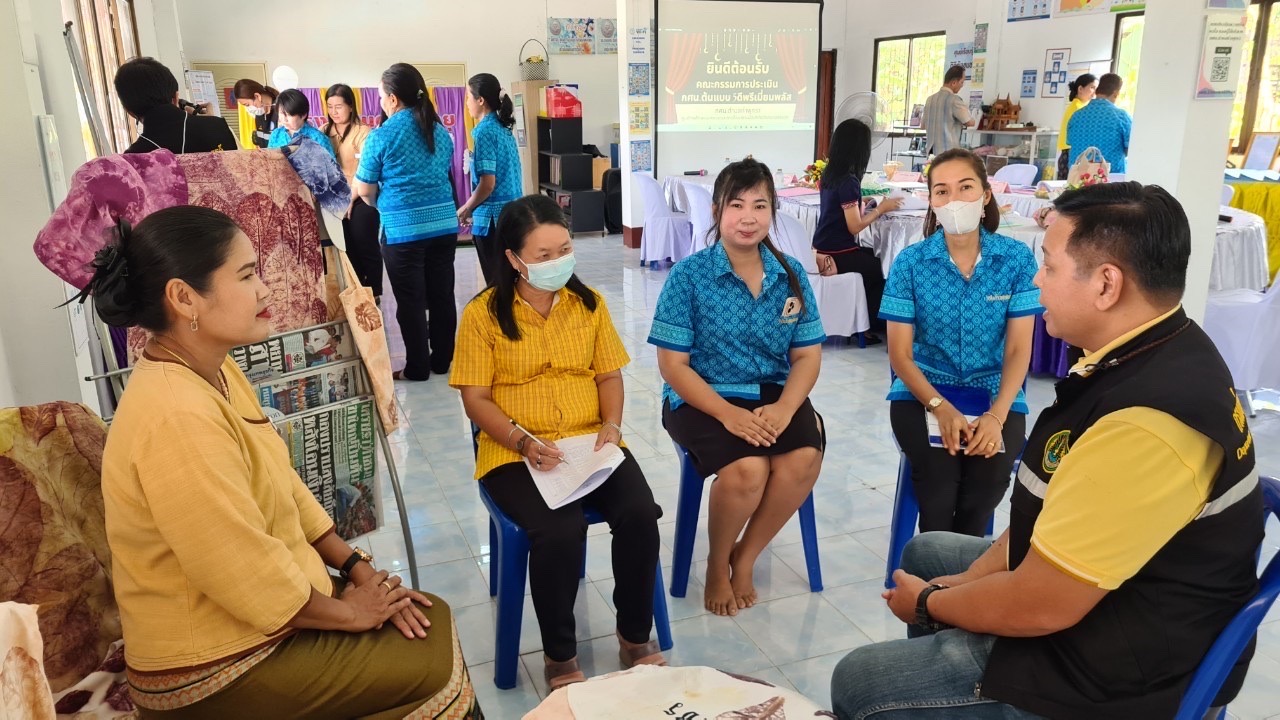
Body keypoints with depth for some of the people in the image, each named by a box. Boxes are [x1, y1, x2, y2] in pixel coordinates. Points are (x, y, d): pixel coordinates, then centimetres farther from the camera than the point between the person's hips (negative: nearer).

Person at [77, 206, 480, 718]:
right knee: (436, 670, -5)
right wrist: (352, 613, -11)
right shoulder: (178, 417, -31)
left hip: (266, 602, 9)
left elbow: (284, 484, 9)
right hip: (215, 669, -9)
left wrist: (356, 565, 3)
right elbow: (251, 579, -27)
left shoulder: (215, 371, 1)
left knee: (433, 620, 11)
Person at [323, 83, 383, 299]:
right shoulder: (325, 132, 9)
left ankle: (373, 293, 9)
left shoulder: (362, 132, -7)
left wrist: (351, 198, -14)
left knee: (366, 247, 0)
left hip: (361, 200, -5)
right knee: (350, 248, 13)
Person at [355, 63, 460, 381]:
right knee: (441, 294, 11)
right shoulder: (440, 131, 9)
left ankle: (417, 367, 11)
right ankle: (442, 360, 21)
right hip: (444, 224, 5)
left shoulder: (381, 136, -7)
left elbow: (364, 191, -1)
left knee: (411, 301, 4)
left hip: (403, 229, -5)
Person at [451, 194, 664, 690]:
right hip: (515, 452, -3)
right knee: (560, 531, -30)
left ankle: (636, 637, 3)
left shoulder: (589, 303, 7)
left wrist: (612, 425, -7)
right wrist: (523, 441, -19)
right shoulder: (483, 314, -4)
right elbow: (476, 398, -5)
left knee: (640, 514, -22)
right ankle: (560, 656, -4)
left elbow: (609, 375, 11)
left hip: (591, 442, 4)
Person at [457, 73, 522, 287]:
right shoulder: (504, 128, 11)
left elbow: (488, 183, -19)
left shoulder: (484, 132, -14)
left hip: (492, 215, -8)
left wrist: (466, 209, -5)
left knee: (495, 281, 0)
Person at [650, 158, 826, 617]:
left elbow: (807, 356, 4)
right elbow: (673, 365, -9)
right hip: (702, 399, -3)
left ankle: (745, 557, 1)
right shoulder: (689, 275, -7)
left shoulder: (791, 275, 4)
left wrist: (784, 408, -16)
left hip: (775, 396, 4)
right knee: (747, 467, -30)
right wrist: (729, 413, -22)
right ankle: (717, 561, 3)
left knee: (804, 458, -27)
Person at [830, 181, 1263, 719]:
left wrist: (929, 604, -9)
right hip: (1120, 600, 9)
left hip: (1114, 669, -9)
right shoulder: (1162, 352, -2)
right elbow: (1052, 510, 7)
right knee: (924, 553, 24)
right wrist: (969, 579, 2)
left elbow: (1038, 608, -27)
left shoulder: (1144, 425, -35)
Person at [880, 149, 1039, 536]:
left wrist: (996, 415, -18)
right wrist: (941, 407, -19)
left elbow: (1018, 349, -2)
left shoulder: (1018, 258, -1)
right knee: (938, 473, -27)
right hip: (922, 391, -1)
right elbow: (900, 353, -3)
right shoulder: (910, 262, -3)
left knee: (989, 475, -25)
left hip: (994, 393, 1)